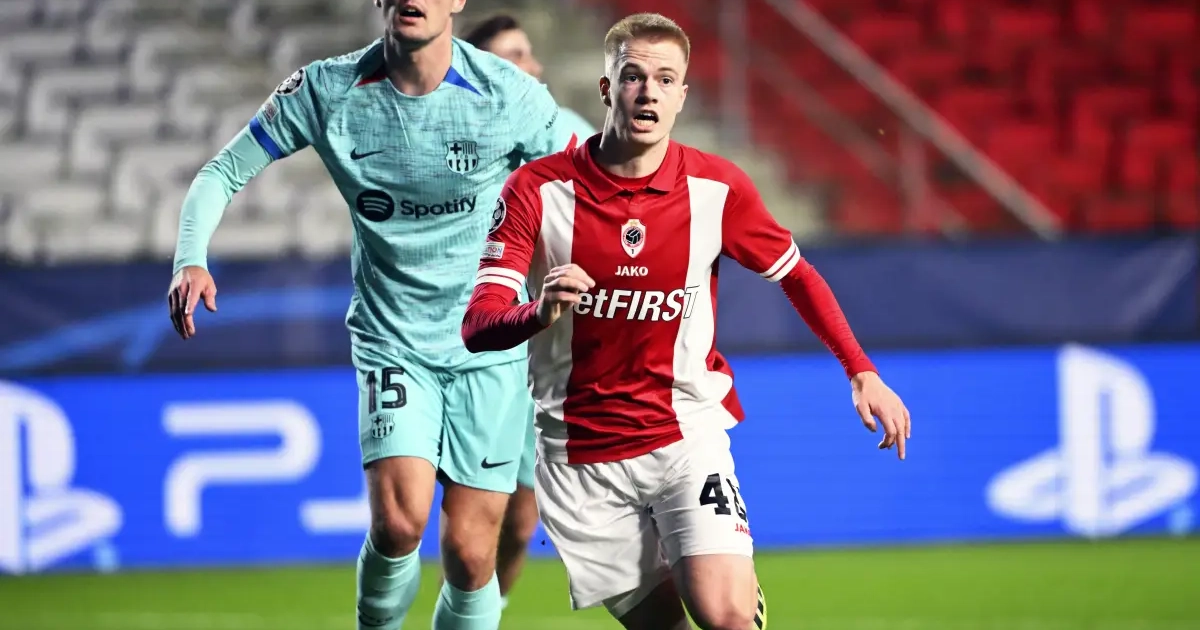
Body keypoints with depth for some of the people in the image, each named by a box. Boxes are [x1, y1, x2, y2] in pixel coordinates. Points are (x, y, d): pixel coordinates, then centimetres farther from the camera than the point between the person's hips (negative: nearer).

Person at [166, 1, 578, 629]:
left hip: (492, 348, 0)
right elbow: (224, 173, 1)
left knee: (470, 554, -2)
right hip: (392, 339, 0)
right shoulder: (326, 91, -8)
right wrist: (190, 260, -16)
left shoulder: (511, 95, -11)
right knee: (399, 522, -21)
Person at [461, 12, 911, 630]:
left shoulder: (717, 188, -5)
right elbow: (477, 327, -16)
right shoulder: (538, 189, -10)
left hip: (686, 433, 0)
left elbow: (795, 276, 12)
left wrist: (862, 372, 4)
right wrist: (540, 313, -37)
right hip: (579, 455, 0)